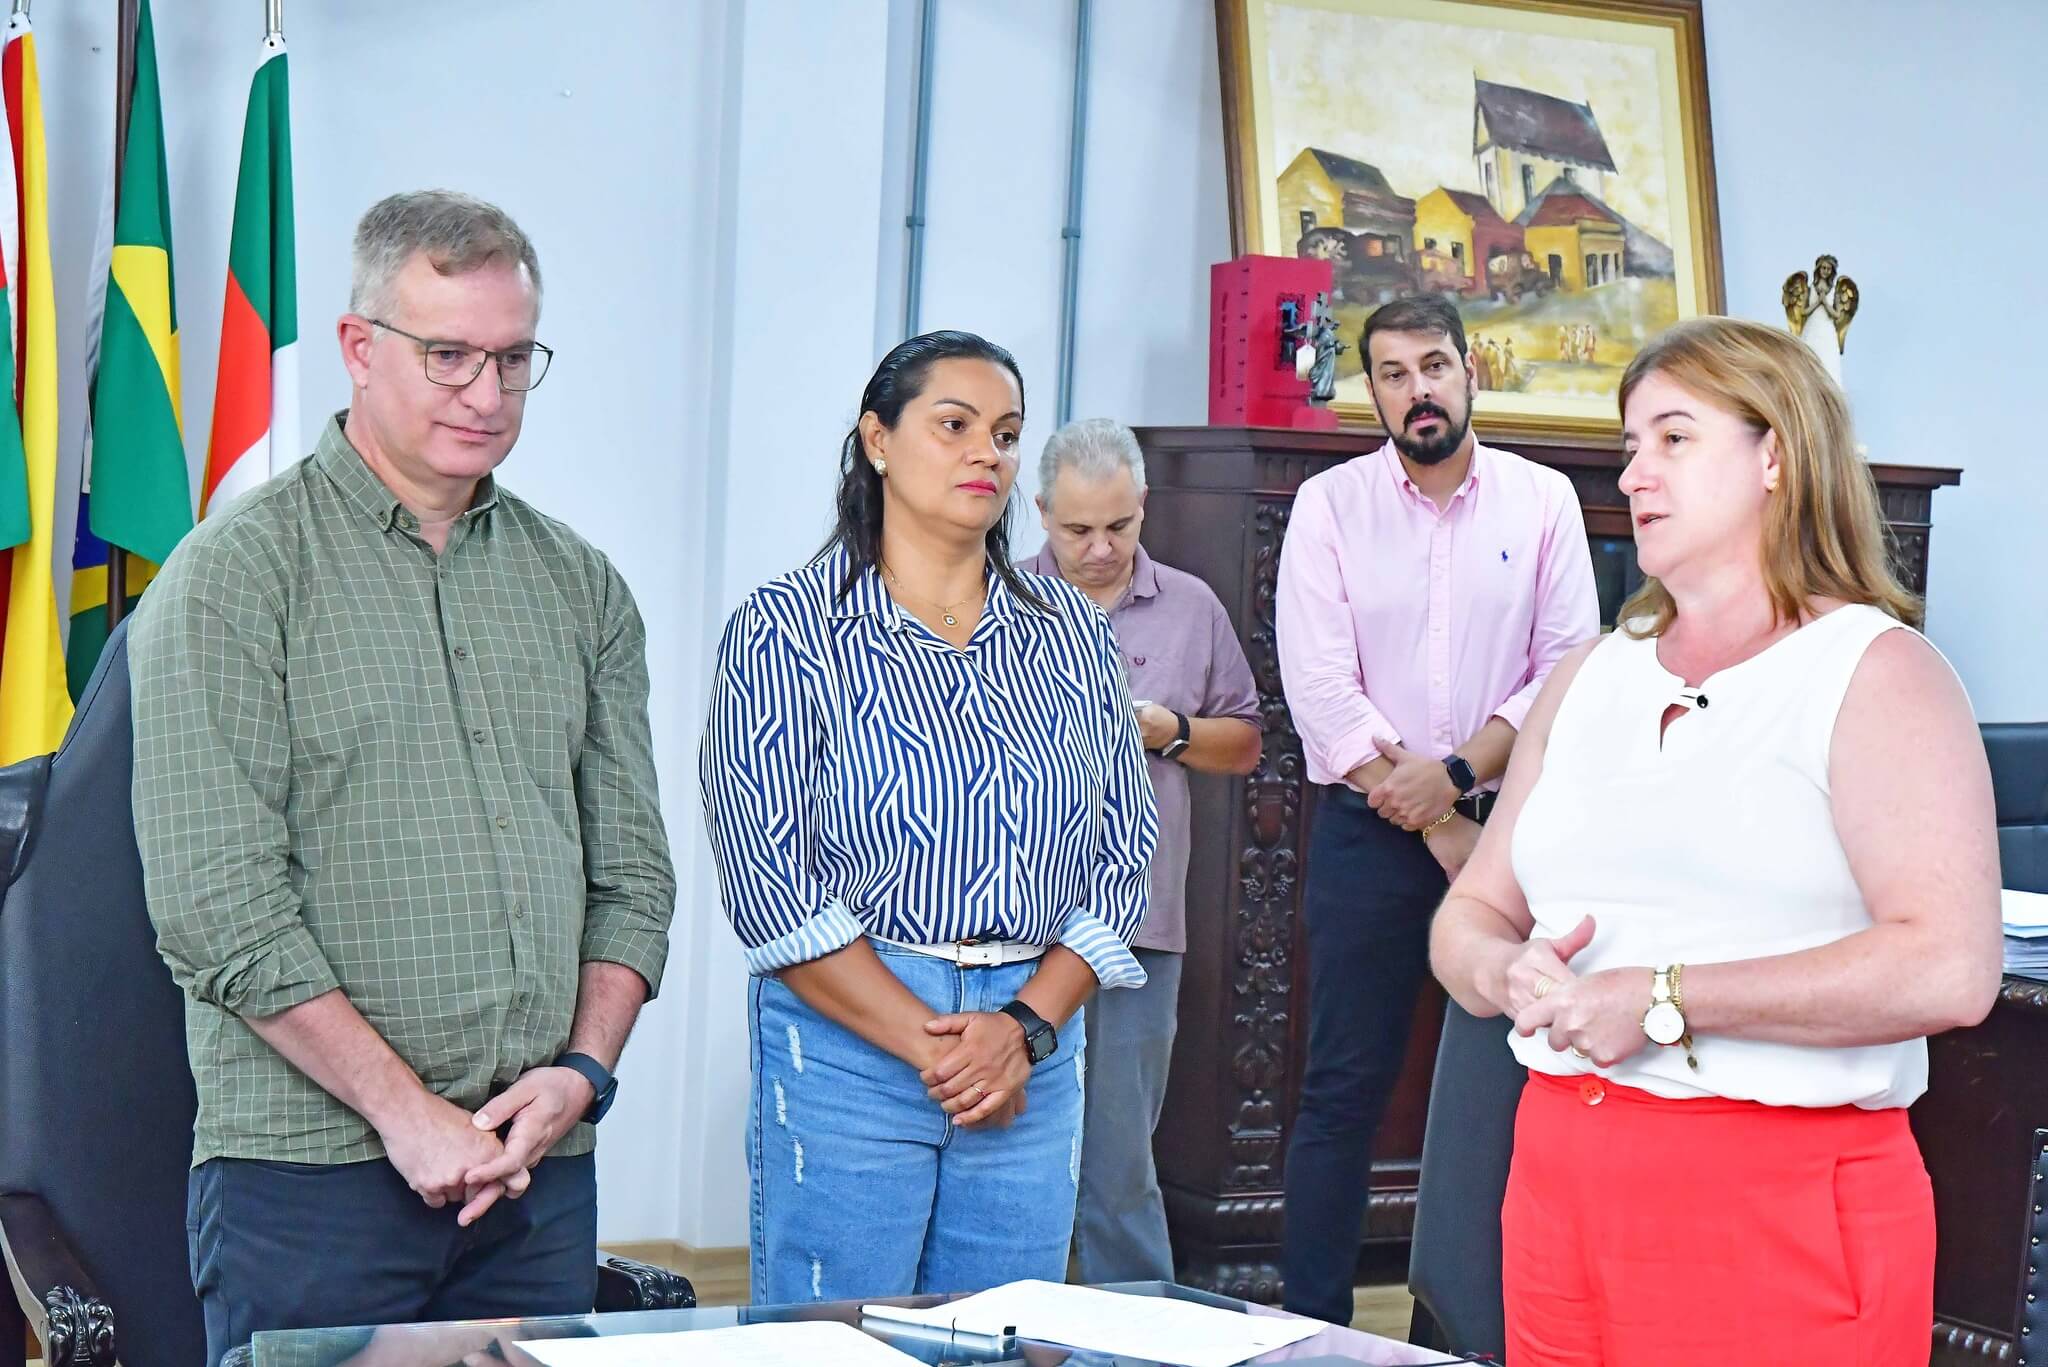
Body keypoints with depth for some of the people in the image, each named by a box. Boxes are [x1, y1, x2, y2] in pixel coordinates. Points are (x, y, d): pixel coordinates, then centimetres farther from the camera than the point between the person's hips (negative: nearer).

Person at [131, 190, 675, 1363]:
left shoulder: (582, 587, 12)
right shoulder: (238, 574, -4)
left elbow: (632, 868, 13)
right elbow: (219, 906, -12)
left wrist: (584, 1070, -2)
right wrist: (406, 1110, -14)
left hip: (542, 1168, 5)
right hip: (310, 1172, -4)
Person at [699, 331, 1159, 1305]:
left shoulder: (1070, 631, 10)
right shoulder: (785, 631, -3)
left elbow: (1122, 857, 8)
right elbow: (770, 879, -9)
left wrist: (1026, 1027, -7)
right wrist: (929, 1044, -13)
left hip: (1037, 1050, 4)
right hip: (848, 1035, -4)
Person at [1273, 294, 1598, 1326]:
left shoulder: (1543, 500, 5)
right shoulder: (1330, 505, 1)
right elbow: (1321, 686, -7)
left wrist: (1458, 775, -15)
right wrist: (1439, 829, -10)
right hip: (1368, 833, -1)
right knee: (1345, 1091, 2)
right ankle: (1313, 1322, 8)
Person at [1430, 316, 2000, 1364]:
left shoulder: (1876, 674, -6)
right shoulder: (1588, 678, 13)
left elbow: (1950, 969, -20)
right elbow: (1472, 914, 14)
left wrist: (1665, 1000, -19)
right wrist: (1512, 974, -9)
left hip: (1781, 1209, -5)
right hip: (1562, 1184, 6)